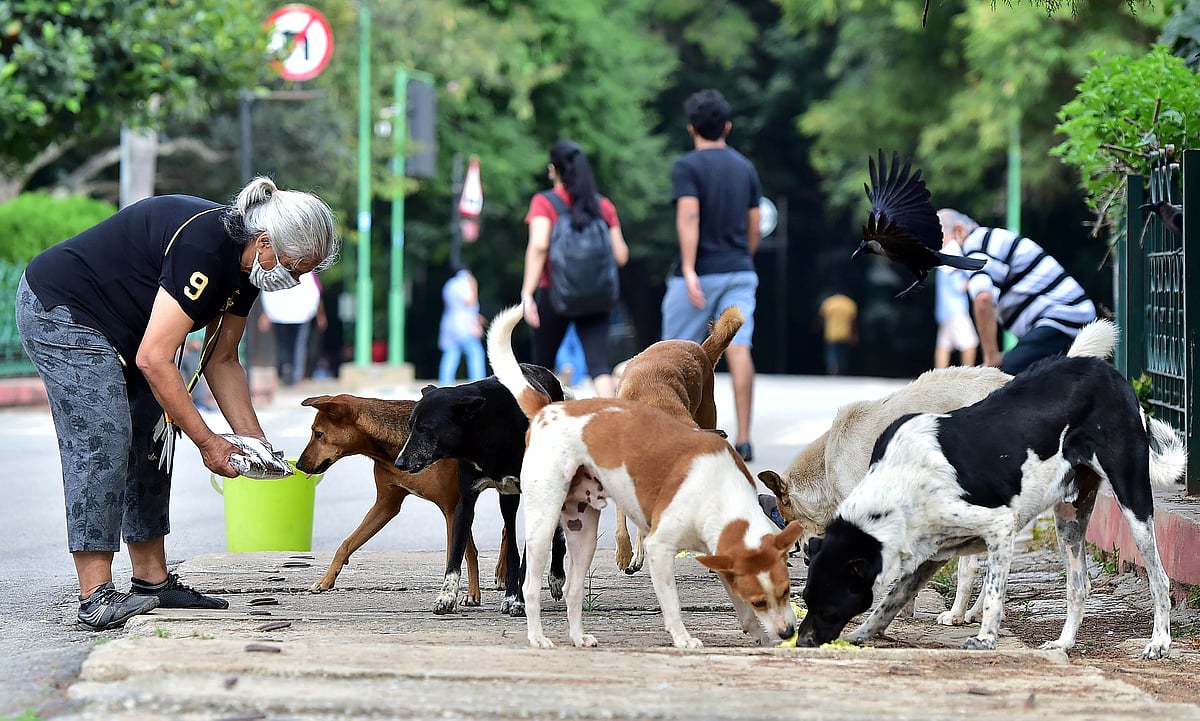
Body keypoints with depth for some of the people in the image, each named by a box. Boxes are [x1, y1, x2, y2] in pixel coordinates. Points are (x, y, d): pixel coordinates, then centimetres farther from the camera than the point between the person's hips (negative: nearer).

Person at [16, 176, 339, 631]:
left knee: (150, 444, 7)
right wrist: (208, 443, -23)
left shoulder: (245, 267, -1)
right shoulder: (202, 248, -30)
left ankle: (153, 581, 12)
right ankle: (95, 598, -19)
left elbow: (221, 360, 11)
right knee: (102, 441, -17)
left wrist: (253, 439, 2)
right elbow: (154, 361, -30)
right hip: (59, 312, -10)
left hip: (116, 328, 10)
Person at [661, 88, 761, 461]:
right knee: (738, 350, -7)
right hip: (740, 273, 4)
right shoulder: (745, 168, 11)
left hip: (699, 275, -4)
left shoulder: (686, 167, -6)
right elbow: (754, 228, 14)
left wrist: (689, 270, -25)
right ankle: (743, 438, -15)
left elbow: (689, 217, -19)